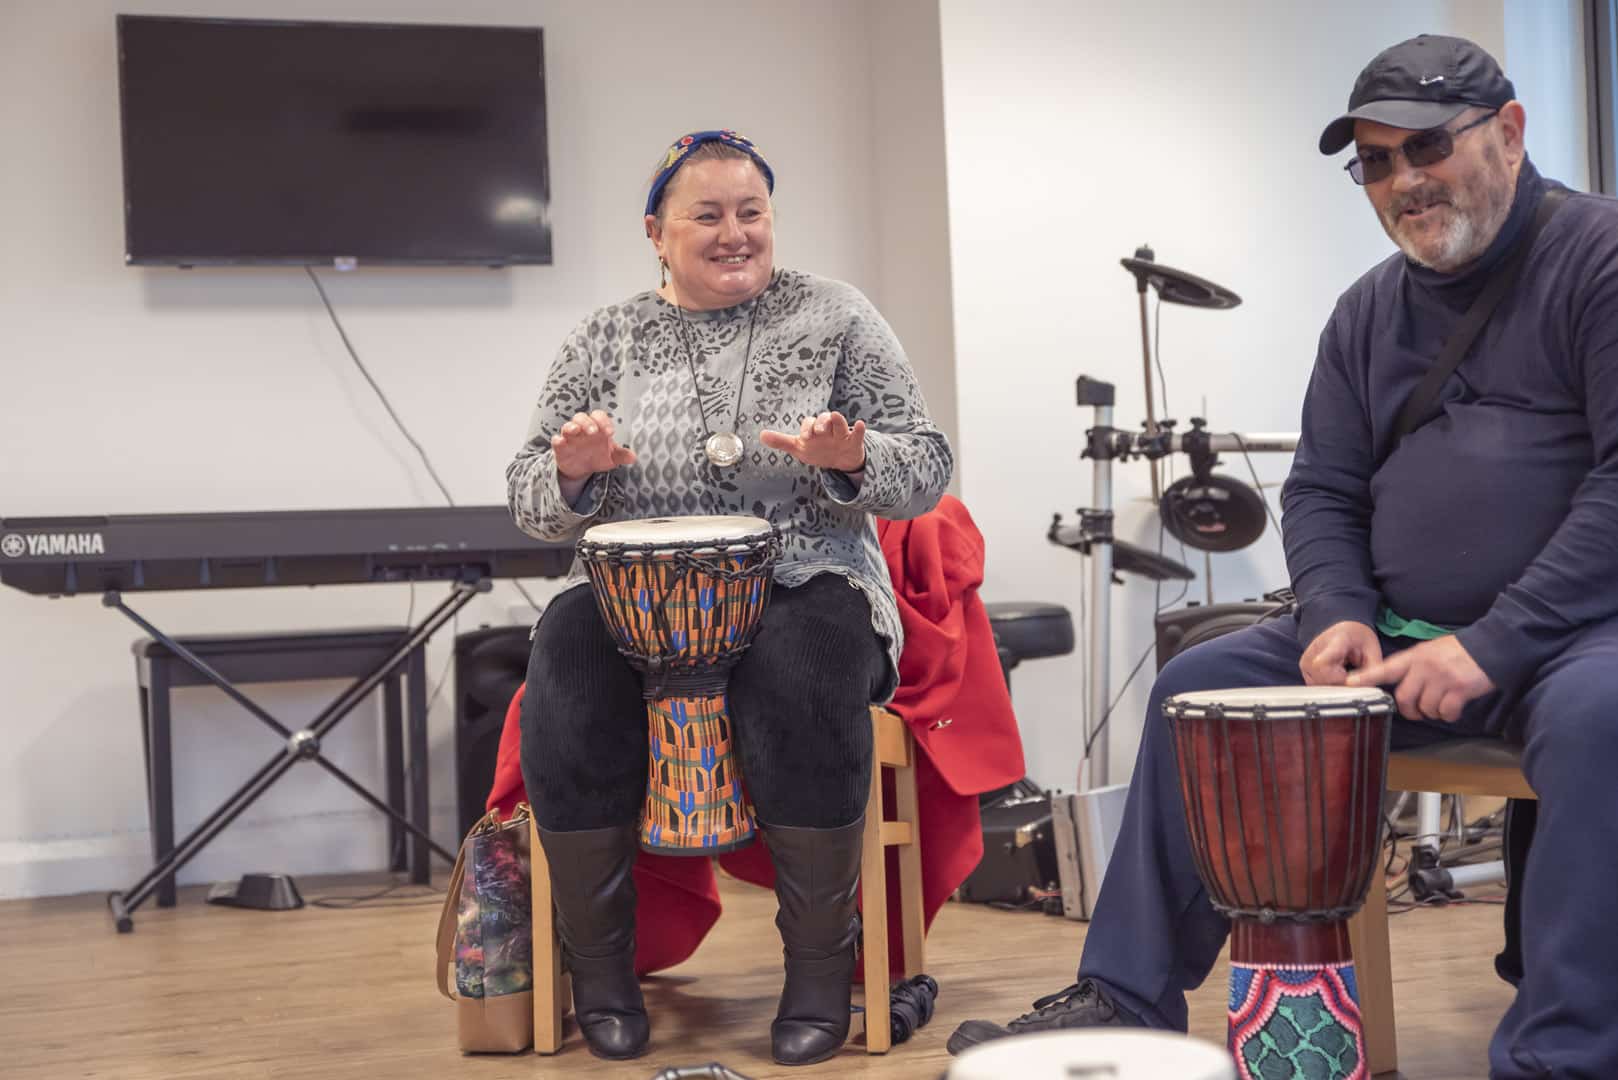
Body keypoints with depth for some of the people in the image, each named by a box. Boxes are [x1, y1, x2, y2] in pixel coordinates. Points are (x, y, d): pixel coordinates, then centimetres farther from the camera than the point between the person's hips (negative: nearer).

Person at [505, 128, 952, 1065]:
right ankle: (600, 963, -10)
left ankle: (820, 965, -16)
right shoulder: (605, 342, 11)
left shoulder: (832, 316, 6)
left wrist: (852, 459, -21)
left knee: (803, 673, -35)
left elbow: (926, 473, 1)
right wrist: (573, 471, -14)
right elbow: (532, 506, 9)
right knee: (568, 671, -29)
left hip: (802, 586, -1)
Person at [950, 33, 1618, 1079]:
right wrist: (1339, 616, -8)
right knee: (1197, 684, 0)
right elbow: (1322, 491, 14)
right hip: (1401, 637, 7)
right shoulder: (1369, 312, 13)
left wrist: (1497, 644, -24)